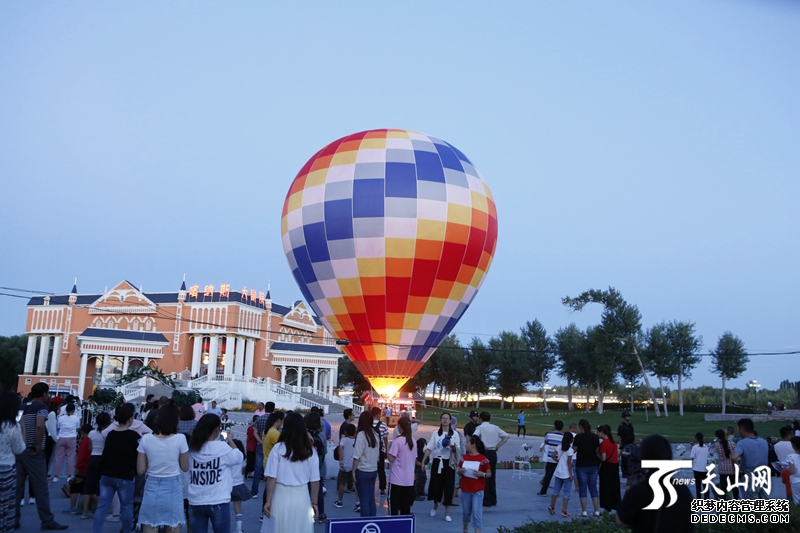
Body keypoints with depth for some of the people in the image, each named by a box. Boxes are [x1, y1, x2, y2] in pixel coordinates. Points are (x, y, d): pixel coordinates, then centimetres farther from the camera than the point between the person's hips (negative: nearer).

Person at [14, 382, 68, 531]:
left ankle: (12, 519, 15)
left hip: (18, 450, 7)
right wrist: (39, 446, -16)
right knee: (41, 487, -1)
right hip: (32, 452, -7)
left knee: (17, 486, 12)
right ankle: (47, 521, 4)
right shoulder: (41, 406, -9)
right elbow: (39, 426, -26)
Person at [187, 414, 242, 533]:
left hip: (195, 503, 4)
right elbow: (239, 458, 2)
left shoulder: (192, 448, -2)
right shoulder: (223, 447, -13)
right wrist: (230, 440, 17)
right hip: (218, 503, -4)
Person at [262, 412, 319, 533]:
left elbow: (271, 478, -8)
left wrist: (268, 501, 0)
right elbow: (315, 480, 1)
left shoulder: (278, 448, -7)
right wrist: (314, 503, 10)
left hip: (282, 496, -1)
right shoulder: (310, 451, -1)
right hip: (302, 497, 1)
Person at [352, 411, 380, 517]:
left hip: (362, 471, -6)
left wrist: (353, 471, -8)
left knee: (364, 500, 1)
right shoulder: (376, 433, 2)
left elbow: (357, 456, -16)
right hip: (374, 470, 6)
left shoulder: (361, 434, -15)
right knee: (371, 499, 13)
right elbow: (377, 454, 6)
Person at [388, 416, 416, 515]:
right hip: (409, 479, 6)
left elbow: (391, 458, -16)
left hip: (397, 479, -5)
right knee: (406, 505, 12)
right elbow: (415, 459, 11)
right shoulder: (413, 441, 5)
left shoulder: (397, 441, -15)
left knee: (394, 505, 5)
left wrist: (387, 452, 2)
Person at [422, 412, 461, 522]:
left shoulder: (455, 434, 0)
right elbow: (429, 449, 3)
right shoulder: (435, 434, 4)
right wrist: (423, 462, -3)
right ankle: (435, 506, 34)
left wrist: (453, 447, -23)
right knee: (435, 485, 6)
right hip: (437, 462, 1)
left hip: (449, 463, -1)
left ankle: (447, 513, 5)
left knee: (448, 486, -3)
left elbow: (457, 451, -1)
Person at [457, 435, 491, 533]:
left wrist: (482, 474, -22)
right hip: (465, 489, 4)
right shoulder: (464, 457, 3)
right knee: (466, 511, 17)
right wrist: (460, 471, -12)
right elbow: (459, 472, 11)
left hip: (478, 490, -4)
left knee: (477, 511, -9)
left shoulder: (483, 459, -8)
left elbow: (489, 474, -2)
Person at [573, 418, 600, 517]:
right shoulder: (595, 437, 0)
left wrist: (572, 444, 11)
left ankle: (584, 511, 3)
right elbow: (597, 451, 6)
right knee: (593, 488, 12)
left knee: (582, 489, 4)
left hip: (582, 465, -4)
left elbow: (574, 450, -7)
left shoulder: (579, 437, -11)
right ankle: (597, 511, 12)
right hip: (593, 465, 4)